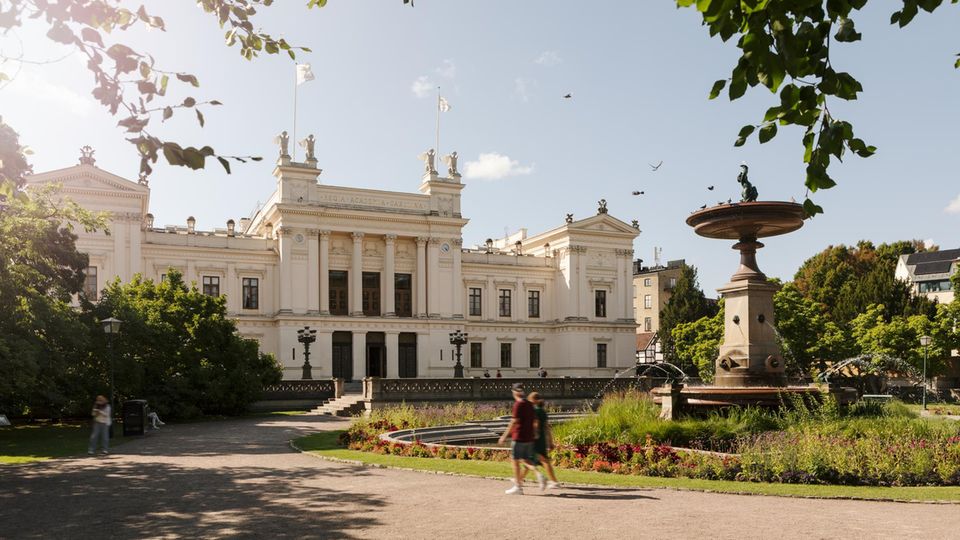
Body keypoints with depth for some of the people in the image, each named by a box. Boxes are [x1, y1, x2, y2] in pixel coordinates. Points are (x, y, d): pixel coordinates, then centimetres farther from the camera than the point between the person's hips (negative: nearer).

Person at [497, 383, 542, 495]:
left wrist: (504, 435, -12)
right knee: (525, 460, 15)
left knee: (515, 461, 3)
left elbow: (514, 421, -16)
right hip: (529, 438, 8)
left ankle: (518, 487, 6)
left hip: (518, 437, -8)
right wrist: (535, 433, 27)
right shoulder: (529, 404, 10)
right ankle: (538, 474, -8)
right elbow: (535, 420, 15)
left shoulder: (518, 404, -12)